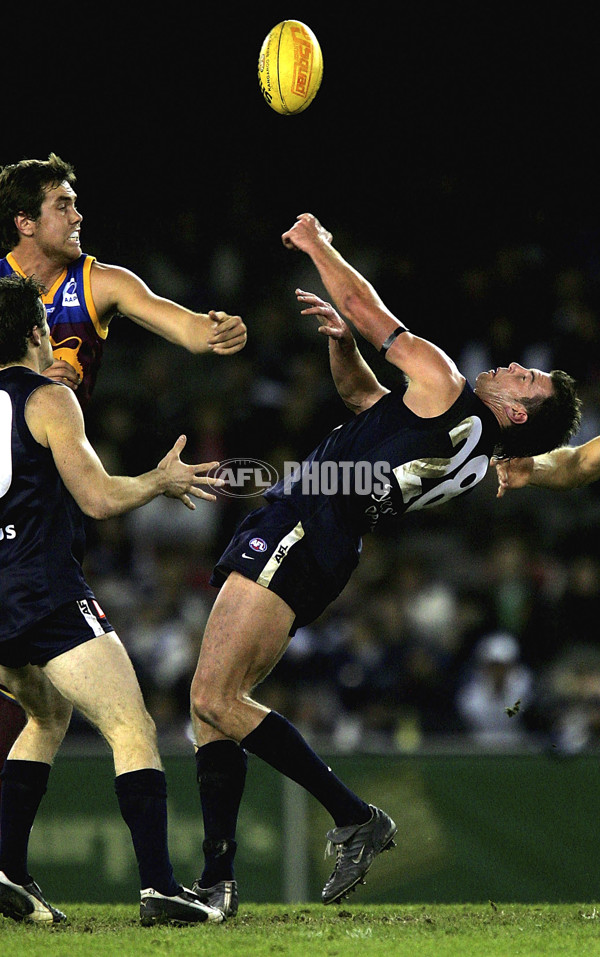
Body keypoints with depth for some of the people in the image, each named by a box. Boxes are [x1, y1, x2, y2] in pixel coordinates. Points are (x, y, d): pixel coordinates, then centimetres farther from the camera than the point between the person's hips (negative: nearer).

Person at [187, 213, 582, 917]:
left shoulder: (443, 387, -7)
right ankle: (217, 882, 3)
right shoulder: (473, 456, 20)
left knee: (215, 698, -17)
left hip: (297, 534, -10)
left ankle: (354, 817, -11)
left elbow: (369, 310, 2)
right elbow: (362, 394, 36)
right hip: (296, 547, 10)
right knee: (212, 704, 7)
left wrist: (317, 246, 17)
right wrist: (340, 338, 20)